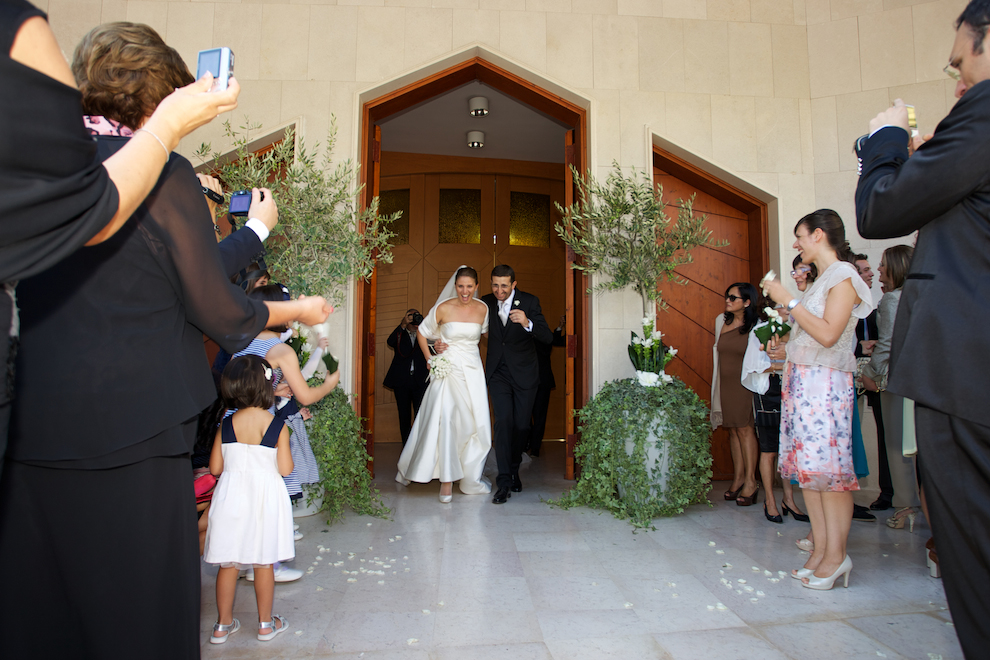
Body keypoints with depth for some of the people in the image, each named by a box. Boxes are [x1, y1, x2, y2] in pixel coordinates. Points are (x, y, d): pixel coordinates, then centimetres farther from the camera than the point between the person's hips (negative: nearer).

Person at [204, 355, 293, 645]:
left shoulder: (225, 426, -5)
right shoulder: (278, 426, -13)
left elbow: (215, 467, -1)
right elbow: (285, 469, -12)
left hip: (231, 497, 2)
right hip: (265, 496, -2)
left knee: (228, 563, 14)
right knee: (264, 563, 11)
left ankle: (223, 624, 27)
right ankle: (266, 623, 25)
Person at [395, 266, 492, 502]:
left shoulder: (483, 309, -1)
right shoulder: (443, 308, -8)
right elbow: (422, 332, 4)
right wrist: (430, 361, 0)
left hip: (473, 371, 3)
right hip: (448, 370, -3)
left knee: (476, 423, 5)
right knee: (445, 422, -8)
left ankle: (470, 475, 24)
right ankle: (447, 480, 5)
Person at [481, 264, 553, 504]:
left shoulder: (529, 301, -11)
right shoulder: (485, 303, -4)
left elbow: (547, 338, -19)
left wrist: (527, 323, -39)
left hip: (524, 374, 0)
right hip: (498, 374, 1)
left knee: (521, 426, 7)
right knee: (503, 422, -11)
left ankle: (514, 469, 33)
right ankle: (504, 482, -5)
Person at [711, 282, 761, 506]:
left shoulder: (756, 326, -7)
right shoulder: (721, 321, 7)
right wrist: (715, 376, 16)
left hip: (745, 383, -5)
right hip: (725, 384, 5)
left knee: (744, 428, -5)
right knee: (733, 429, 8)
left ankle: (750, 480, 4)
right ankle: (738, 478, 16)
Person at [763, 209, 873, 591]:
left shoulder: (843, 276, -7)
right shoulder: (822, 279, 18)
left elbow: (828, 334, -18)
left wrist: (788, 301, -14)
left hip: (825, 383, -9)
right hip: (800, 380, 9)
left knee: (828, 466, -7)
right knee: (806, 465, 6)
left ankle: (836, 555, 2)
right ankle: (820, 549, 12)